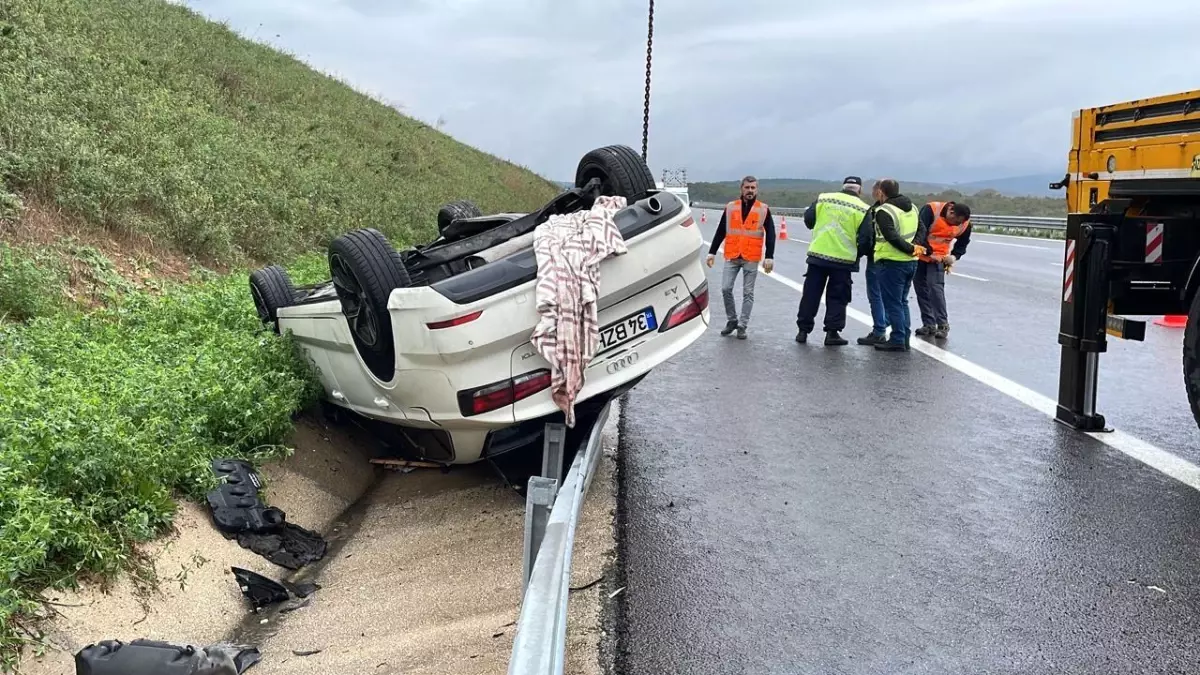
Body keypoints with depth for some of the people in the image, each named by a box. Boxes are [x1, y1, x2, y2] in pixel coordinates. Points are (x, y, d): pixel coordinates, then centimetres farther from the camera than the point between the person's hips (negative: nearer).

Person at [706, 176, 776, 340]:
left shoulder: (764, 210, 0)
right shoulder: (730, 207, 5)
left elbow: (770, 235, 0)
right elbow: (720, 232, 9)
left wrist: (769, 257, -8)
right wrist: (712, 252, 6)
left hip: (751, 259, -2)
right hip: (731, 257, 2)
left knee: (748, 293, 3)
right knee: (726, 289, -2)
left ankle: (742, 326, 11)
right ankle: (732, 321, 16)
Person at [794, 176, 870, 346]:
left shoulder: (823, 198, 1)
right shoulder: (862, 209, -5)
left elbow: (808, 219, 4)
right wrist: (857, 253, 13)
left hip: (818, 254, 2)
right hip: (844, 259, -2)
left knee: (810, 294, 10)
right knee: (837, 297, 9)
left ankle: (803, 330, 14)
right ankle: (832, 333, 7)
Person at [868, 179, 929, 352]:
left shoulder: (883, 211, -14)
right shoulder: (911, 207, 13)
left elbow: (892, 237, -23)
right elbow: (922, 230, 13)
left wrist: (911, 249, -16)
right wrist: (917, 245, -2)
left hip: (892, 262, -8)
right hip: (911, 262, 8)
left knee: (892, 303, -1)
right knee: (902, 301, 17)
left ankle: (897, 340, 0)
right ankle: (904, 339, 19)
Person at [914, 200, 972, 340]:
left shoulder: (965, 224, -7)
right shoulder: (931, 209, -20)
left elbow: (962, 243, 11)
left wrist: (953, 257, -4)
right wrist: (929, 252, -26)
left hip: (939, 258, 0)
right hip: (919, 255, 0)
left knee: (935, 288, -14)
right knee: (920, 288, 3)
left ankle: (943, 325, -8)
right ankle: (929, 324, 13)